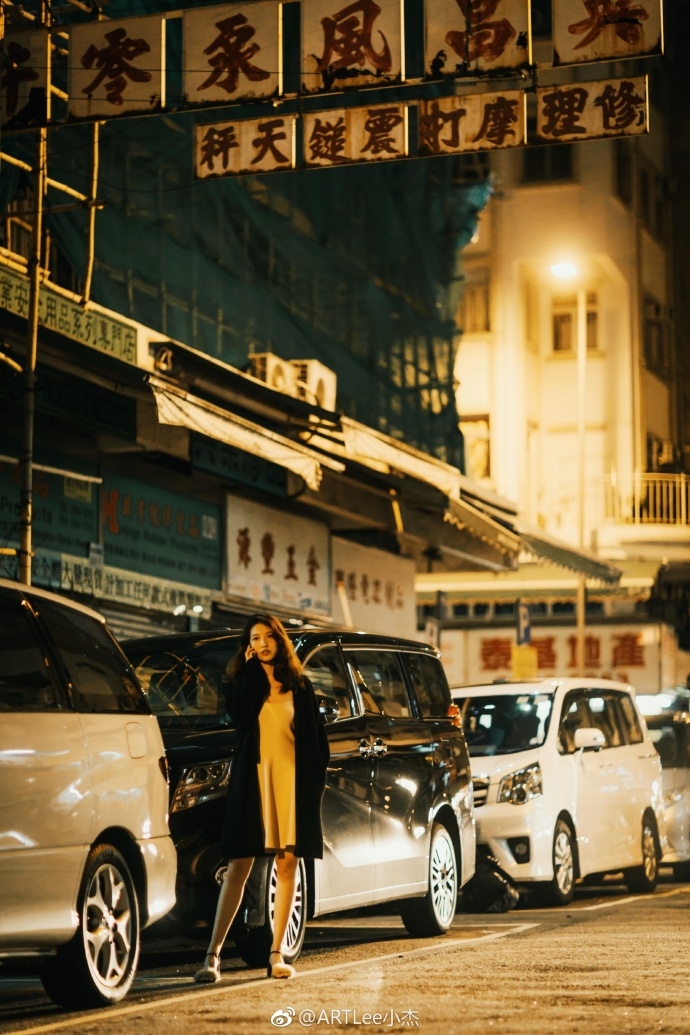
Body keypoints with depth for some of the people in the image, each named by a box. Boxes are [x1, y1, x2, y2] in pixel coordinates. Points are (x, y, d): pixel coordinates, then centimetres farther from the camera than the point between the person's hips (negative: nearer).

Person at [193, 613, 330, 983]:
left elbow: (316, 736, 11)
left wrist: (316, 778, 1)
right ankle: (213, 955, -9)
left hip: (291, 778, 2)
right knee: (239, 866, -7)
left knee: (287, 865, 2)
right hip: (253, 775, -2)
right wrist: (250, 669, -8)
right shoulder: (243, 681, 8)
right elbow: (238, 714, -13)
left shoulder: (299, 686, 11)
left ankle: (276, 954, 7)